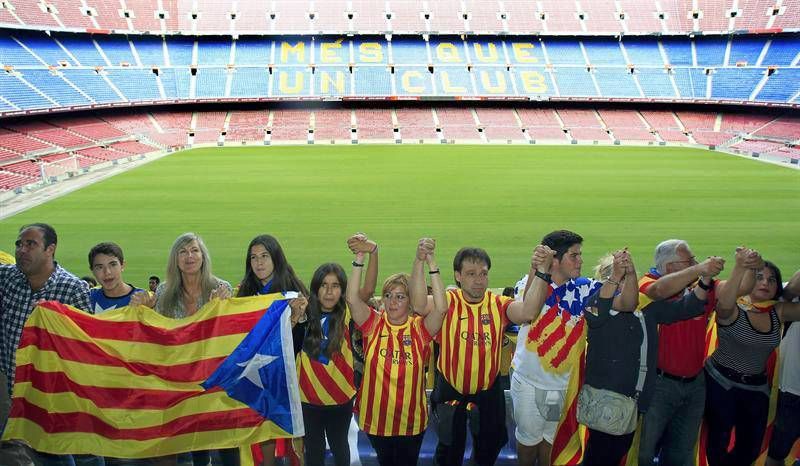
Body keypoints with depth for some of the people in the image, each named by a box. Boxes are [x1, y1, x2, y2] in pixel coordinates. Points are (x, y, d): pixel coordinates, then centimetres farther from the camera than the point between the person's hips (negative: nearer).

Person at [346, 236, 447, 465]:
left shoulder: (419, 328, -10)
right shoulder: (374, 324, -8)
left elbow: (441, 308, -28)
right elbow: (352, 299, -23)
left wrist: (430, 263, -32)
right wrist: (359, 258, -31)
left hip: (411, 420, 0)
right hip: (376, 417, 1)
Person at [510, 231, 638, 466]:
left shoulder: (584, 289, -7)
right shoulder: (531, 283, -15)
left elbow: (627, 304, -15)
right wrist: (538, 269, -42)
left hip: (564, 383, 3)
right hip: (529, 381, -3)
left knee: (552, 437, 22)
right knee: (528, 436, 17)